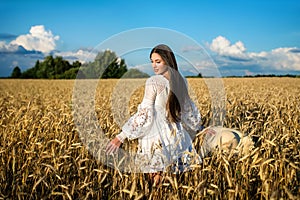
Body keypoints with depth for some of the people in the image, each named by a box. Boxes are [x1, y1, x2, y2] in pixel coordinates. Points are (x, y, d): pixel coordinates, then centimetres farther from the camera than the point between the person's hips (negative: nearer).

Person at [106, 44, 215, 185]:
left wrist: (121, 136, -14)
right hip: (176, 136, 6)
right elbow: (188, 109, 16)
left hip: (156, 138, -6)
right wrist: (200, 129, 32)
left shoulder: (153, 82, -13)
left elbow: (144, 113, -16)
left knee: (156, 176, 4)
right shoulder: (181, 81, 5)